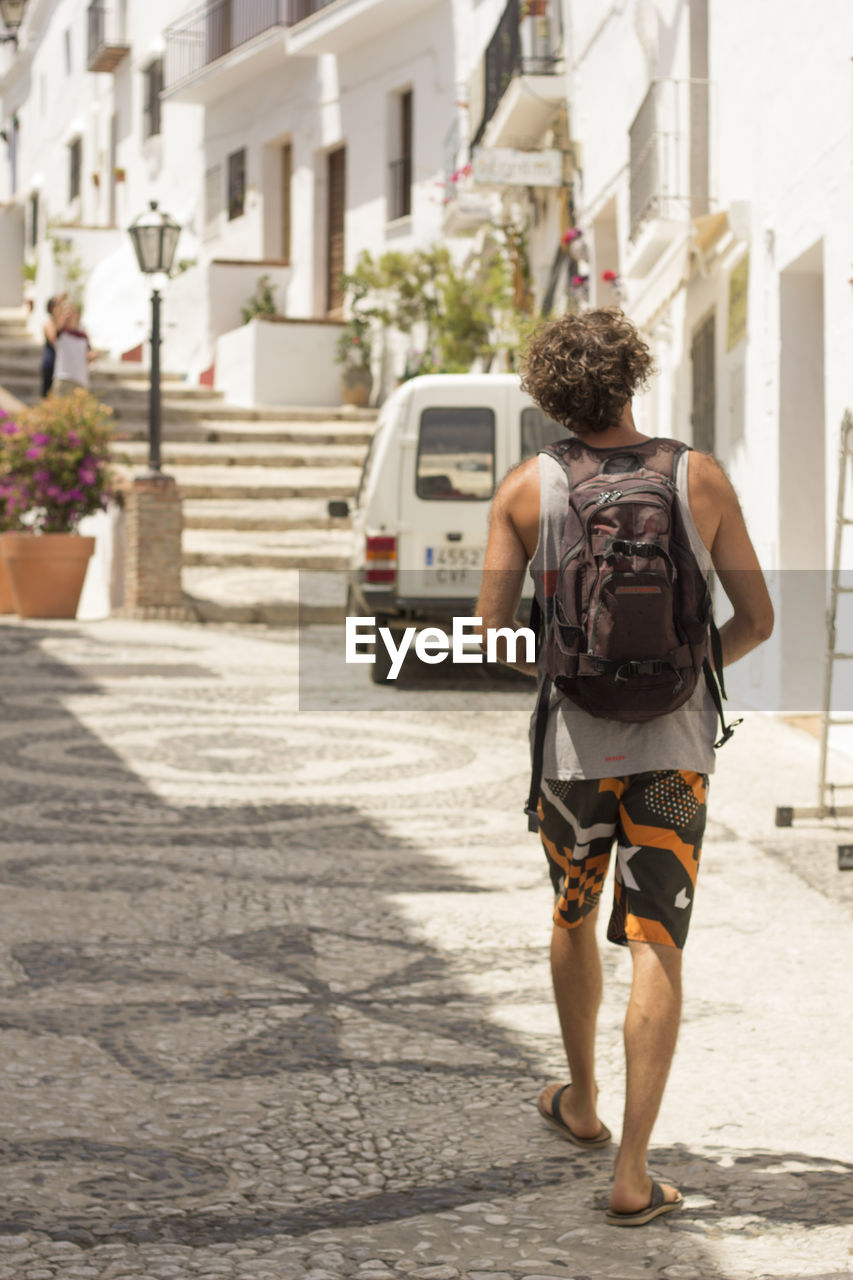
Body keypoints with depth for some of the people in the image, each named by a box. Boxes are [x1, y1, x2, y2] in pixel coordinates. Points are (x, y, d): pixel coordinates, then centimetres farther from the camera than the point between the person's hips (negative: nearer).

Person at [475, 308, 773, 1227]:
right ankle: (630, 1175, -8)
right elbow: (757, 618, 1)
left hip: (575, 740, 1)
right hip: (674, 745, -1)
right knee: (655, 949, -2)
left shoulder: (525, 490, -4)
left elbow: (491, 635, -4)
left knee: (574, 918, 24)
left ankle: (581, 1103, 41)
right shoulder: (701, 479, -4)